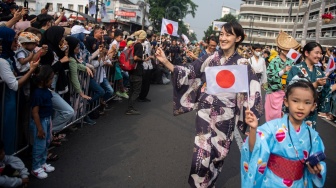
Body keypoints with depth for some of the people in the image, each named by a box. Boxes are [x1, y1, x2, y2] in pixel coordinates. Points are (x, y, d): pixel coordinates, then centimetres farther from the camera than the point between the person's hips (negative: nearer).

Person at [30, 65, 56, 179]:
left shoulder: (46, 90, 2)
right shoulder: (38, 93, -25)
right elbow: (35, 112, -24)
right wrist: (39, 129, -21)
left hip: (47, 120, 9)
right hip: (39, 121, -9)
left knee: (46, 143, 20)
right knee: (40, 146, 3)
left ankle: (43, 163, 37)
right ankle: (35, 168, 19)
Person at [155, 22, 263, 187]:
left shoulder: (242, 64, -3)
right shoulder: (209, 58, -2)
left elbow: (251, 92, -2)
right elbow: (189, 72, -3)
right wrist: (165, 61, -13)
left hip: (226, 116, 1)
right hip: (205, 111, 0)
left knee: (219, 152, 15)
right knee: (202, 152, 2)